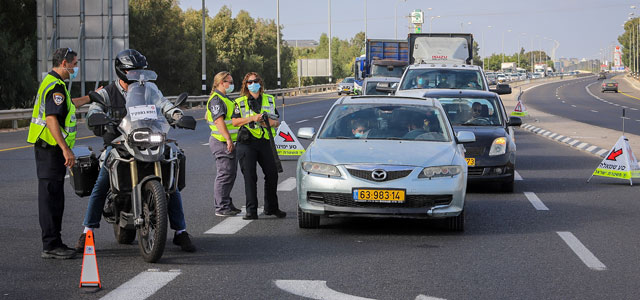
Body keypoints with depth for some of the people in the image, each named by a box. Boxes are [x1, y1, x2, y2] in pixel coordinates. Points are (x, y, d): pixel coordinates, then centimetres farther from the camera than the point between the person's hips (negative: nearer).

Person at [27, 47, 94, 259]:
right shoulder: (56, 86, -16)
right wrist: (66, 149, -29)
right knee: (51, 196, -9)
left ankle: (53, 243, 19)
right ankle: (51, 246, -8)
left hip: (49, 148, 11)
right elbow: (51, 119, -26)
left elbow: (67, 105, 37)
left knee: (53, 198, 14)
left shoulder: (51, 82, 18)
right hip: (51, 147, -11)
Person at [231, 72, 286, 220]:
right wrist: (252, 118, -15)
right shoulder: (240, 102, 8)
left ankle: (271, 207, 18)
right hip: (247, 143, -3)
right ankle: (251, 211, -3)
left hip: (265, 142, 3)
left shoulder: (269, 100, 15)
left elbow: (277, 121, 16)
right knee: (250, 177, -4)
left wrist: (270, 122, -7)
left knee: (272, 174, 3)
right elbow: (235, 121, -4)